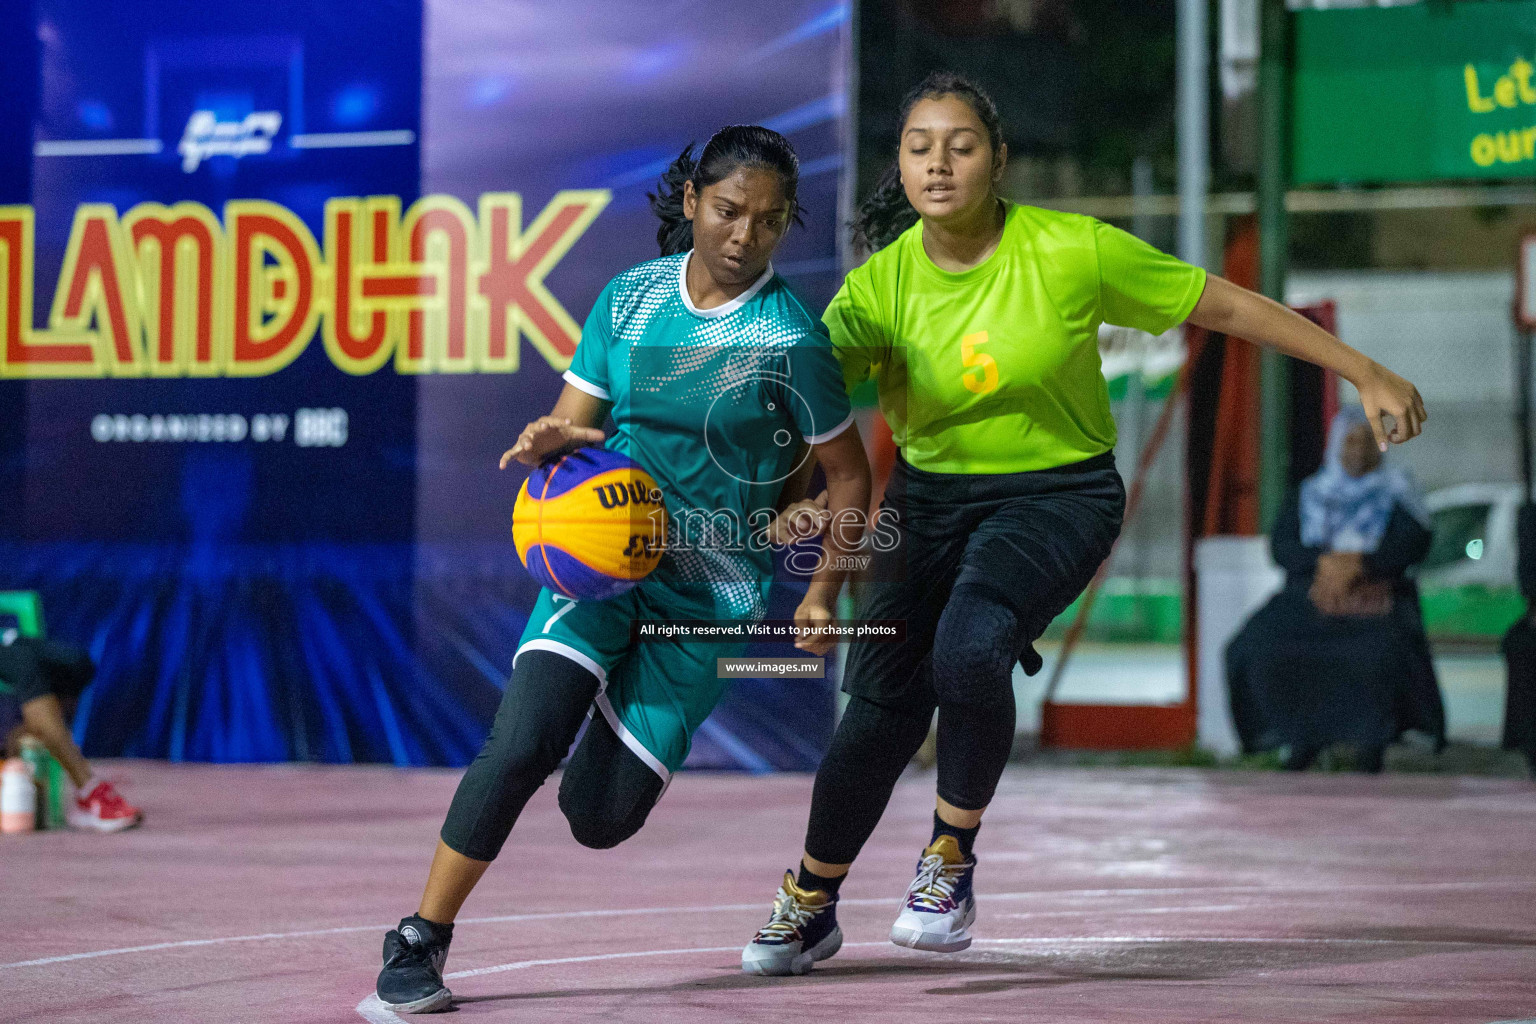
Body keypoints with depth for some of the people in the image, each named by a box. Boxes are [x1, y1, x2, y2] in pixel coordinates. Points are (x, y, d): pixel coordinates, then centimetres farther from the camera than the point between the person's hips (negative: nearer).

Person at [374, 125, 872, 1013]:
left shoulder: (790, 339, -10)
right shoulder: (628, 298, 1)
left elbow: (849, 477, 0)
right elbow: (576, 421, 3)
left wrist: (823, 593, -8)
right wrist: (554, 441, -21)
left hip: (712, 595, -2)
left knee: (601, 819, -2)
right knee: (519, 745, -22)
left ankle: (629, 728, 35)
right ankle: (420, 943, -10)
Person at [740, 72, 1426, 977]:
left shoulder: (1072, 251, -15)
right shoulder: (881, 286, -9)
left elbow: (1226, 305, -7)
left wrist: (1367, 374, -3)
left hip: (1058, 497, -3)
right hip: (930, 498, 3)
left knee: (969, 652, -30)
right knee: (883, 700, -6)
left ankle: (953, 858, -5)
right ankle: (810, 903, 20)